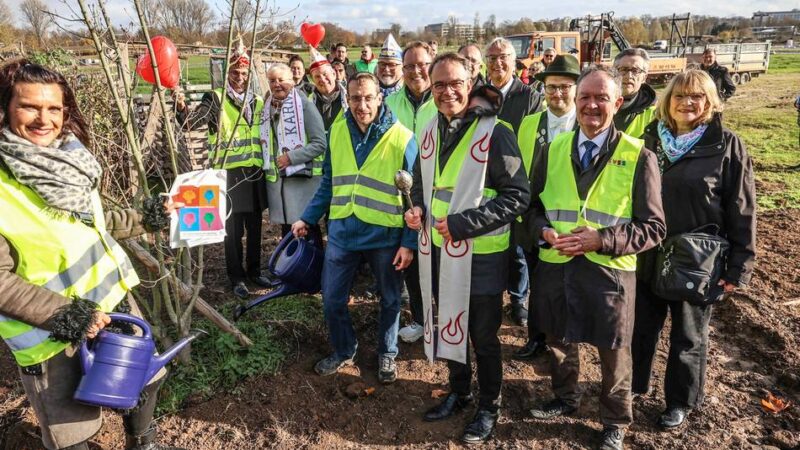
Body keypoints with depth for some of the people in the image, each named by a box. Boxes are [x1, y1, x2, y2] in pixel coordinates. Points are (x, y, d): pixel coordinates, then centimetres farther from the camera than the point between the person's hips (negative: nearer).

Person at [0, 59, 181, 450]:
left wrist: (143, 221, 16)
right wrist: (61, 313, -26)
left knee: (146, 377, 24)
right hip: (54, 333, -6)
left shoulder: (69, 157, 1)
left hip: (112, 300, 7)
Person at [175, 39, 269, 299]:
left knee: (255, 227, 13)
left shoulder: (257, 101, 12)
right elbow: (191, 123, -18)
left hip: (255, 172, 5)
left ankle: (254, 271, 28)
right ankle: (237, 277, 15)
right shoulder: (215, 99, -4)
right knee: (233, 229, 2)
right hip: (229, 173, -5)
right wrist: (181, 108, -38)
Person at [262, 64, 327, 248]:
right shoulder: (268, 108, 11)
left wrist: (291, 157, -18)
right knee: (287, 229, 14)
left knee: (308, 230, -2)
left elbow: (320, 143, -13)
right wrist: (268, 163, 9)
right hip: (276, 179, 6)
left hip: (303, 177, -6)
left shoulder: (304, 105, -8)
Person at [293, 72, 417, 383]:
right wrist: (308, 218, 8)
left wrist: (409, 242, -12)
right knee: (332, 299, 11)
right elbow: (329, 183, 11)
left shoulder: (402, 138, -12)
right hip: (342, 231, 4)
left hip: (385, 236, -3)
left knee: (389, 300, 15)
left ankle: (387, 354, 39)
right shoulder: (338, 131, 1)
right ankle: (343, 350, 37)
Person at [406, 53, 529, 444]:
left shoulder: (495, 132, -15)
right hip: (437, 249, 6)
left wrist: (463, 223, -22)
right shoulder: (432, 129, 5)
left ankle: (489, 408, 31)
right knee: (449, 325, 20)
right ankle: (459, 391, 43)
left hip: (479, 254, -6)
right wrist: (417, 207, -2)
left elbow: (517, 196, -16)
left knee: (483, 337, 10)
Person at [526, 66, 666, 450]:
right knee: (559, 341, 21)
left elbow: (653, 227, -8)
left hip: (609, 271, -3)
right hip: (555, 266, 3)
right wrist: (544, 229, -12)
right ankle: (565, 400, 48)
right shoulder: (552, 150, 3)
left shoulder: (639, 157, -8)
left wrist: (602, 239, -22)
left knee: (613, 353, 15)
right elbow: (533, 204, 10)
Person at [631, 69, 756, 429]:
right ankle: (633, 384, 39)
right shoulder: (651, 138, 1)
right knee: (641, 326, 16)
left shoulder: (727, 146, -9)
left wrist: (739, 267, -10)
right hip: (647, 256, 3)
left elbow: (741, 211, -8)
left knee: (688, 336, 15)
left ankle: (681, 401, 35)